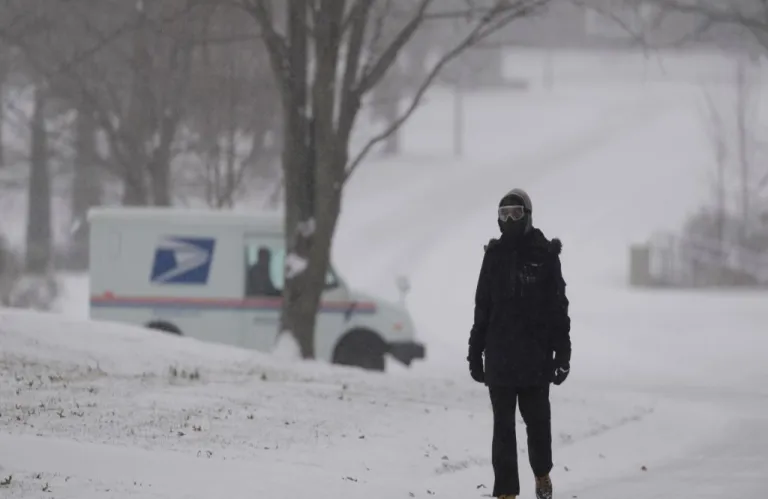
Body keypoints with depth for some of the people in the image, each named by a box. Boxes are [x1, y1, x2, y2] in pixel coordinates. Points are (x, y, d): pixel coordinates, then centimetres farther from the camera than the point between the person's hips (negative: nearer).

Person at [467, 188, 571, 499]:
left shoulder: (544, 255, -2)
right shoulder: (495, 255, 7)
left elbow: (558, 308, -2)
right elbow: (482, 307, 11)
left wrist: (562, 353, -7)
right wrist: (475, 352, 9)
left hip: (535, 355, -2)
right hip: (499, 354, 2)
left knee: (537, 420, 8)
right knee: (503, 427, 1)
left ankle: (542, 473, 33)